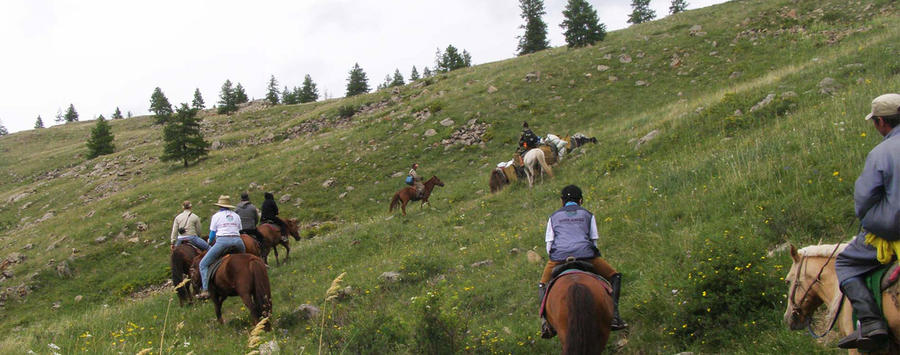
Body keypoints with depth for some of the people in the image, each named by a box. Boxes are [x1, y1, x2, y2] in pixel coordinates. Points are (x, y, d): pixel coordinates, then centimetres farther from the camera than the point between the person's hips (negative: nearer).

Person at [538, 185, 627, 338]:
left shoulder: (554, 217, 21)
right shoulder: (588, 215, 20)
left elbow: (549, 245, 14)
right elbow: (594, 241, 16)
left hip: (558, 257, 1)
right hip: (586, 255, -1)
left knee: (543, 285, 26)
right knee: (614, 276, 20)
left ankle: (546, 320, 3)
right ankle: (613, 315, 4)